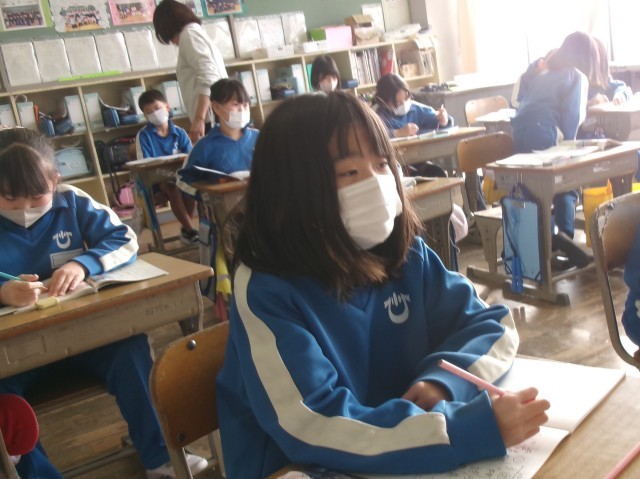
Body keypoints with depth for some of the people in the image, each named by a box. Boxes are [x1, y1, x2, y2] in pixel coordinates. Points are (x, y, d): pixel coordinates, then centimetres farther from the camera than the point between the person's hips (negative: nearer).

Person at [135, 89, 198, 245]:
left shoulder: (179, 132, 7)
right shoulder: (143, 135, -2)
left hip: (179, 174, 3)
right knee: (171, 187, -34)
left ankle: (185, 228, -14)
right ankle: (191, 229, -27)